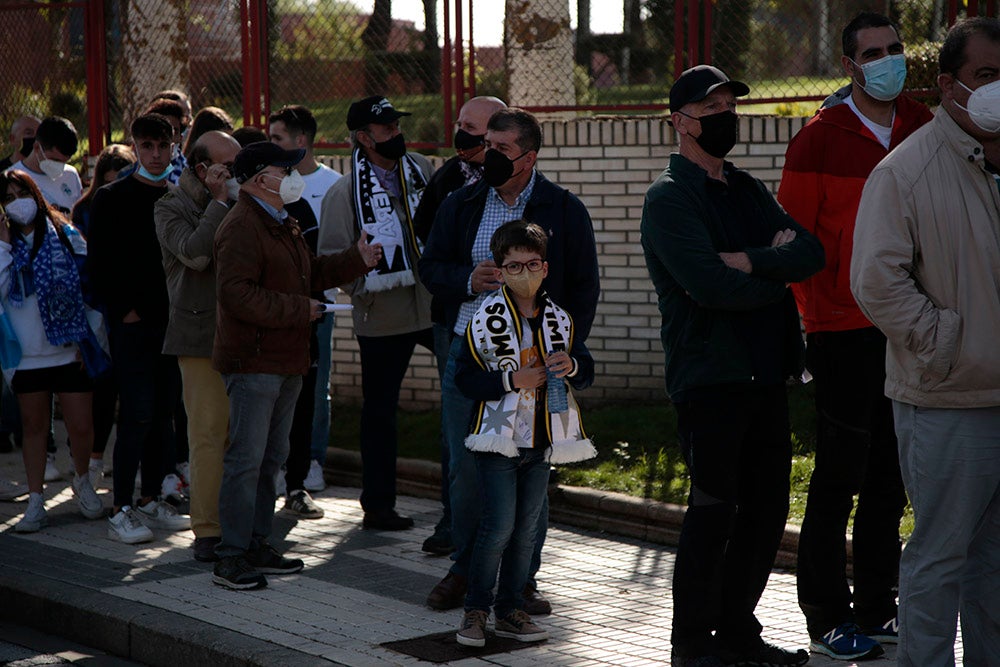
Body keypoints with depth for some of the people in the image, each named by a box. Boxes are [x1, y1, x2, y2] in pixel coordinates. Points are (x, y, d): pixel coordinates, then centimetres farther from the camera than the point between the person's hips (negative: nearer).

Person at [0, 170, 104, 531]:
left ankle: (82, 482, 26)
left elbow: (87, 282, 4)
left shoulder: (65, 235, 1)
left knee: (81, 427, -1)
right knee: (34, 427, 9)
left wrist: (87, 338, 1)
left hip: (68, 351, -1)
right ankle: (35, 503, 18)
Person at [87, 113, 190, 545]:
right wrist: (124, 310, -9)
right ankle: (122, 511, -5)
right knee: (137, 415, -9)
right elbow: (100, 265, -4)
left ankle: (151, 501, 17)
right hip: (133, 325, -5)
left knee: (164, 413, 8)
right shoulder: (112, 199, -2)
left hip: (173, 323, 5)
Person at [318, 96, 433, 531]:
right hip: (383, 317, -4)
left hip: (435, 307, 4)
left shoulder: (421, 171, 6)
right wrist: (362, 287, -19)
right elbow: (330, 259, -7)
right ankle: (377, 505, 15)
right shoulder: (344, 192, -7)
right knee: (379, 411, 6)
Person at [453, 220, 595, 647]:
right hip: (499, 437, -5)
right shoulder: (486, 319, -5)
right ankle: (475, 610, 2)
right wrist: (511, 380, -19)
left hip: (541, 441, 5)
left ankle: (510, 608, 19)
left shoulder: (559, 320, 8)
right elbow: (465, 379, -8)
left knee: (527, 528, 9)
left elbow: (587, 374, 12)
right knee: (499, 526, -9)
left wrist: (572, 365, -11)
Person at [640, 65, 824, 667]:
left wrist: (751, 260, -13)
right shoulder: (669, 198, -6)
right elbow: (712, 285, -20)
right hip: (710, 377, -7)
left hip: (765, 374, 7)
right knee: (713, 511, -4)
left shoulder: (747, 190, 18)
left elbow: (811, 251, 4)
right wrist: (778, 273, -4)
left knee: (766, 509, 10)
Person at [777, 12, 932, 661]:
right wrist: (820, 312, -7)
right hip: (846, 334, -5)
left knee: (890, 480, 11)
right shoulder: (820, 139, -6)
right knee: (840, 478, -1)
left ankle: (876, 609, 21)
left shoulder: (923, 128, 9)